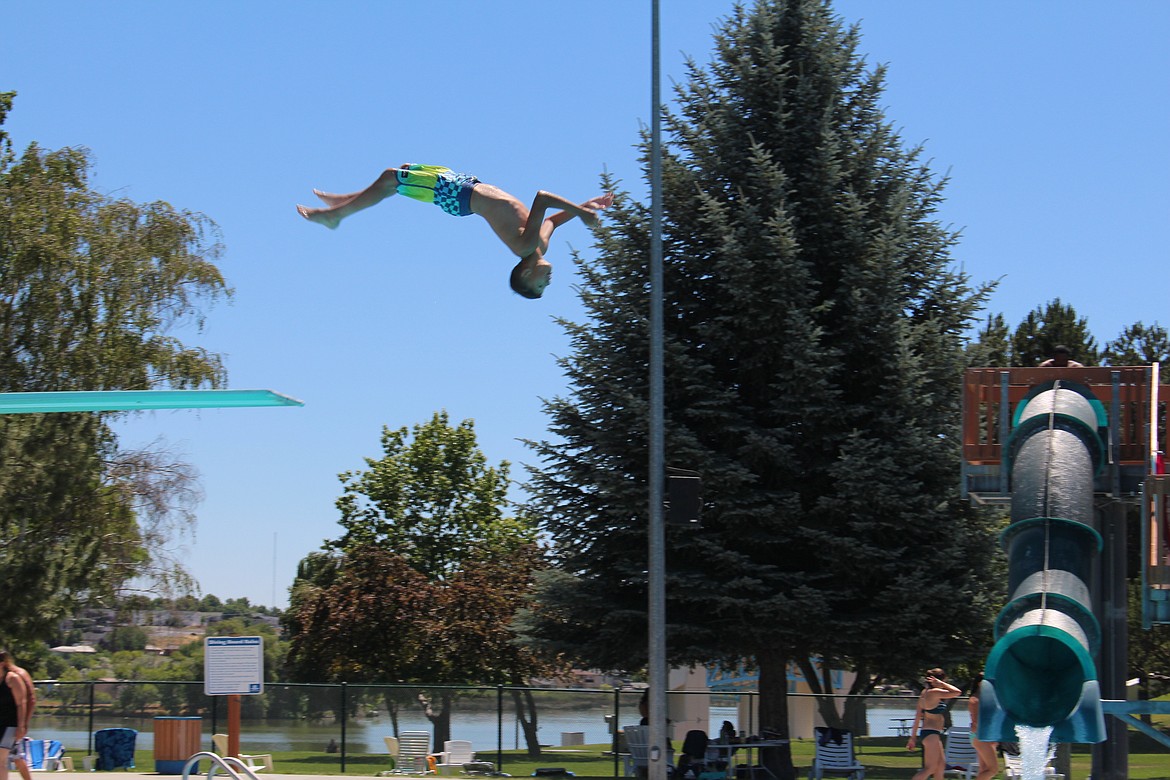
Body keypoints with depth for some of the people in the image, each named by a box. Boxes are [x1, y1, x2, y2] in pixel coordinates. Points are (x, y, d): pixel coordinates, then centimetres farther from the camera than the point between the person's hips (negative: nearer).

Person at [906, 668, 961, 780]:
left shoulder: (925, 693, 12)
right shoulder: (935, 692, -15)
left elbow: (918, 717, 15)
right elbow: (957, 692, -22)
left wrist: (913, 737, 17)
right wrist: (941, 684, -12)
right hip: (931, 734, -10)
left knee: (941, 764, 17)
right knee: (930, 768, -9)